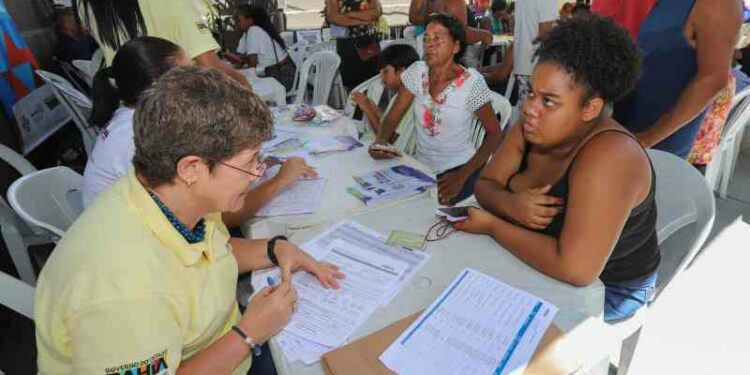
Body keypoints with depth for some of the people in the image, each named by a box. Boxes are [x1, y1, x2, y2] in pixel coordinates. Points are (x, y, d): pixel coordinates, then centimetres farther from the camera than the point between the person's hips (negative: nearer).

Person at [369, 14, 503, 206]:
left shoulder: (471, 81, -12)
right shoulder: (417, 71, -1)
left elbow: (494, 133, -7)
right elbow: (392, 118, 2)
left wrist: (463, 175, -17)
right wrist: (380, 142, -21)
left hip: (458, 169, -4)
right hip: (420, 166, 4)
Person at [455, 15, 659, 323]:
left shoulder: (607, 156, -33)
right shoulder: (534, 127, -10)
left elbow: (575, 268, -39)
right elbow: (485, 185, -6)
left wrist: (491, 224, -29)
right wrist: (511, 205, -29)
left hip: (606, 289, -6)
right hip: (542, 261, 6)